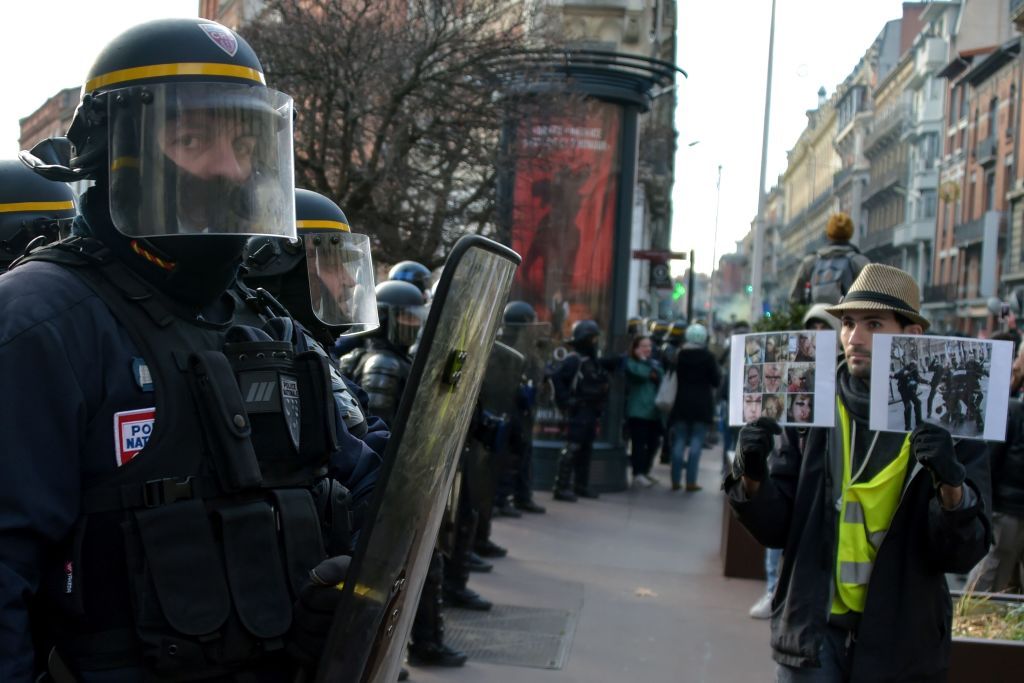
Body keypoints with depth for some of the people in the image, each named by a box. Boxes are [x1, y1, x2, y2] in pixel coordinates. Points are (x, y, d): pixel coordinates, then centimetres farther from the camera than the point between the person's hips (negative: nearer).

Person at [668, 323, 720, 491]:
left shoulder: (678, 355, 1)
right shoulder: (707, 356, -8)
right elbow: (716, 381, -5)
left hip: (681, 403, 3)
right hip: (702, 404, -3)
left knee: (679, 440, 7)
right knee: (696, 440, 1)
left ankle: (675, 480, 5)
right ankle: (691, 482, -4)